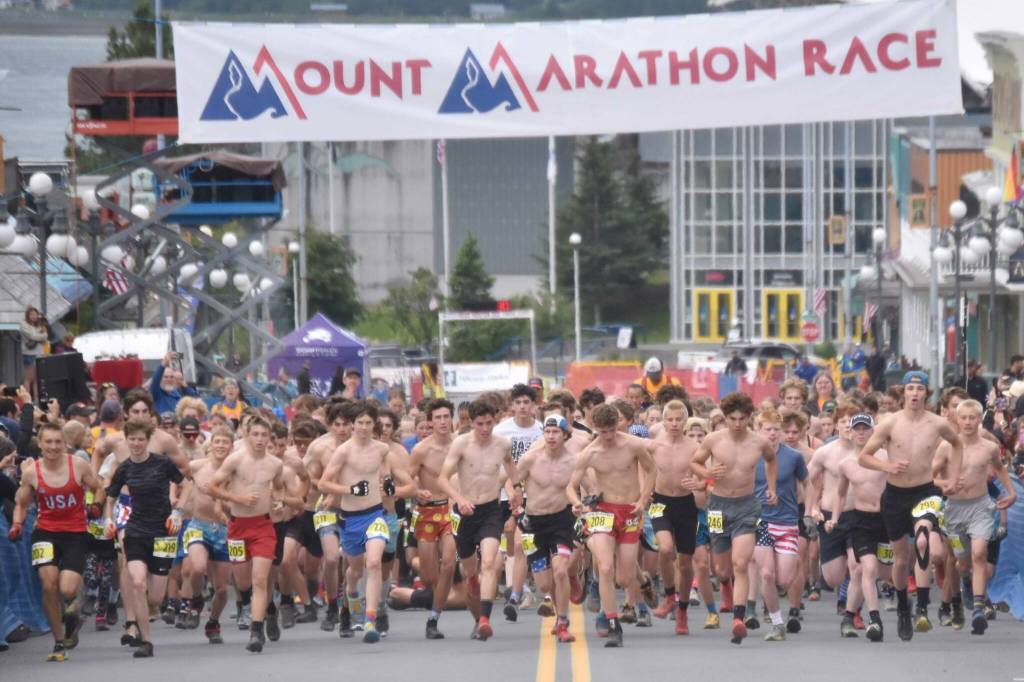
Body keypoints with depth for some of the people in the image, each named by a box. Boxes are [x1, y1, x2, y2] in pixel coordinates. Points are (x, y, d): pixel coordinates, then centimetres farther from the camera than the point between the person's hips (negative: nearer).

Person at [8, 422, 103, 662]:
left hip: (75, 534, -1)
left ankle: (71, 615, 24)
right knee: (49, 585, -13)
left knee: (67, 590, -15)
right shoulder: (31, 472, -3)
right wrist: (17, 524, -6)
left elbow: (100, 491, 7)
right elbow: (21, 503, 11)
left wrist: (96, 506, -11)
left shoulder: (79, 465, -6)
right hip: (46, 533, 1)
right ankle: (59, 643, 4)